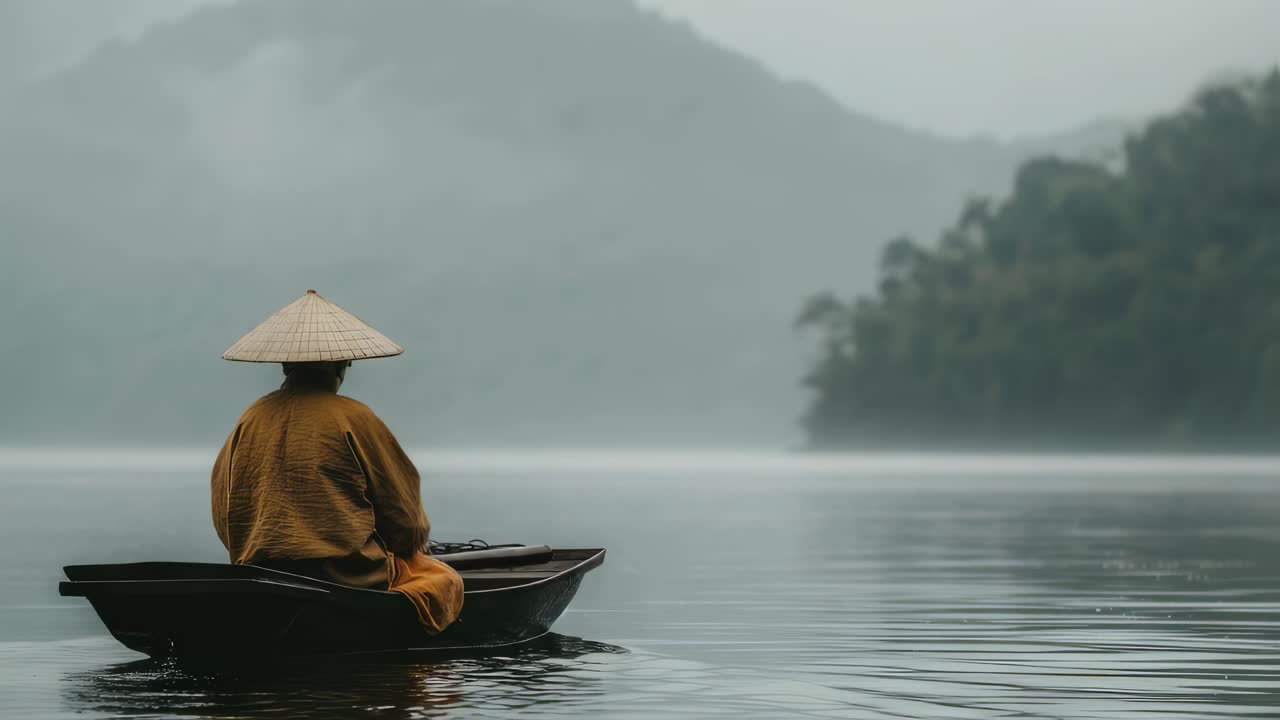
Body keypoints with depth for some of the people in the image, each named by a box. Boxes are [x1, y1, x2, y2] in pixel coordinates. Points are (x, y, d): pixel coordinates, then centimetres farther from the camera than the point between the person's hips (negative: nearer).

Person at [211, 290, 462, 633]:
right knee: (444, 580, 12)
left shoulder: (250, 420, 8)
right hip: (350, 576, -6)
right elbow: (403, 516, 0)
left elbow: (224, 518, 12)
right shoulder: (353, 418, -5)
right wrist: (414, 537, 23)